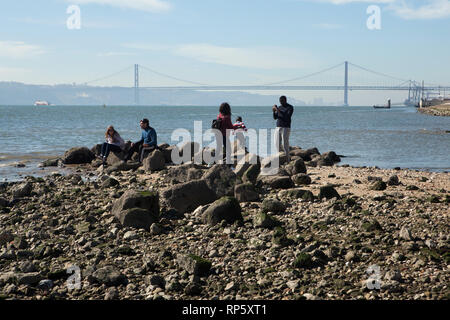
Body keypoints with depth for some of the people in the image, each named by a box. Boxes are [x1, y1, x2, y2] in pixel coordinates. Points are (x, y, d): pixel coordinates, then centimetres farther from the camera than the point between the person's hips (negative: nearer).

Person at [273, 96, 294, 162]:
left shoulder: (290, 108, -6)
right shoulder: (279, 107, 14)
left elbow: (287, 117, -21)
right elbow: (275, 118, 9)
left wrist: (279, 111, -25)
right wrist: (274, 111, -10)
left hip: (286, 128, -7)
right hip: (278, 127, 7)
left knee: (285, 145, -9)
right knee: (278, 144, 5)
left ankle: (287, 159, -4)